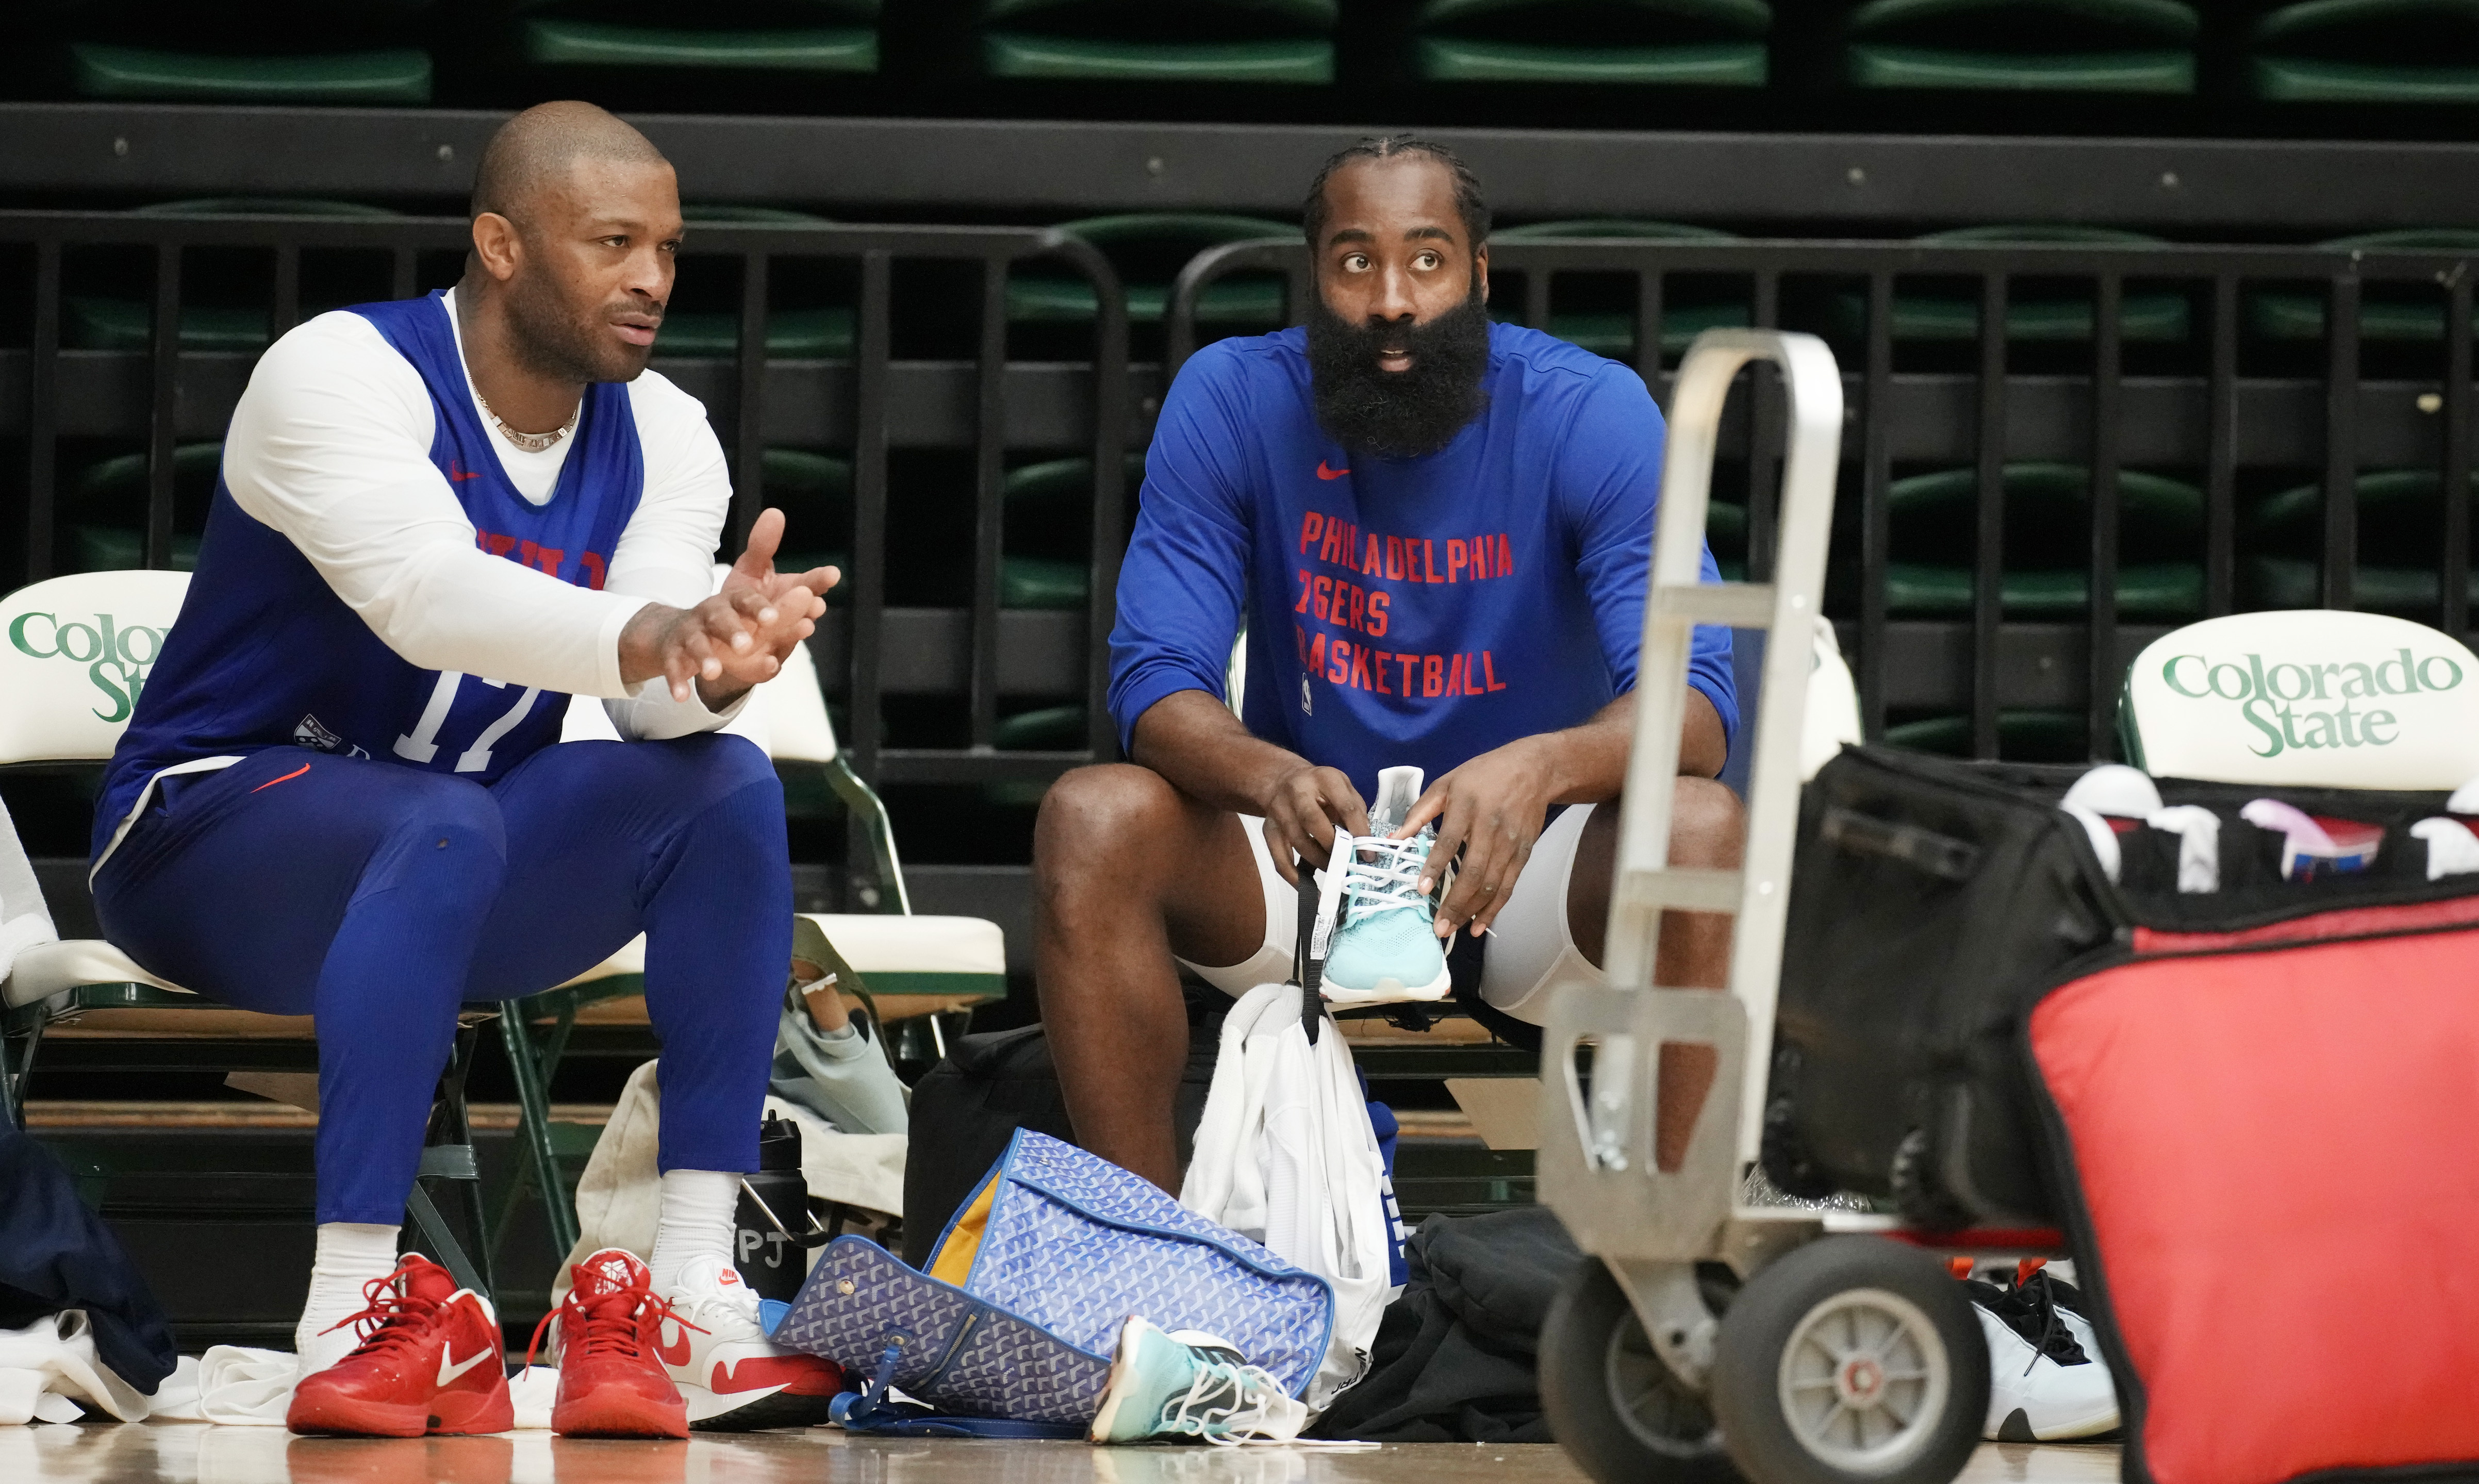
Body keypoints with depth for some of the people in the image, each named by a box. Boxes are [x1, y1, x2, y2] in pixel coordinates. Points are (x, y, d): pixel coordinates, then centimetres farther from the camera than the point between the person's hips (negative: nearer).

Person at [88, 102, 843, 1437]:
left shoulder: (660, 436, 0)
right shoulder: (342, 375, -18)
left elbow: (656, 703, -15)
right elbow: (424, 593, -38)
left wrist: (718, 661, -40)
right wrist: (643, 635, -54)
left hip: (453, 850, 6)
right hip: (210, 826, -6)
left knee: (728, 786, -19)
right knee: (447, 826, -38)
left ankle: (697, 1302, -25)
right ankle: (348, 1315, -43)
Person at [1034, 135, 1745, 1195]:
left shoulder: (1591, 414, -11)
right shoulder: (1230, 401, -7)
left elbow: (1694, 703, -20)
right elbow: (1155, 679, -13)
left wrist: (1543, 768, -44)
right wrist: (1273, 779, -38)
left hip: (1522, 864, -1)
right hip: (1309, 859, 1)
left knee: (1702, 830, -32)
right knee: (1089, 821, -26)